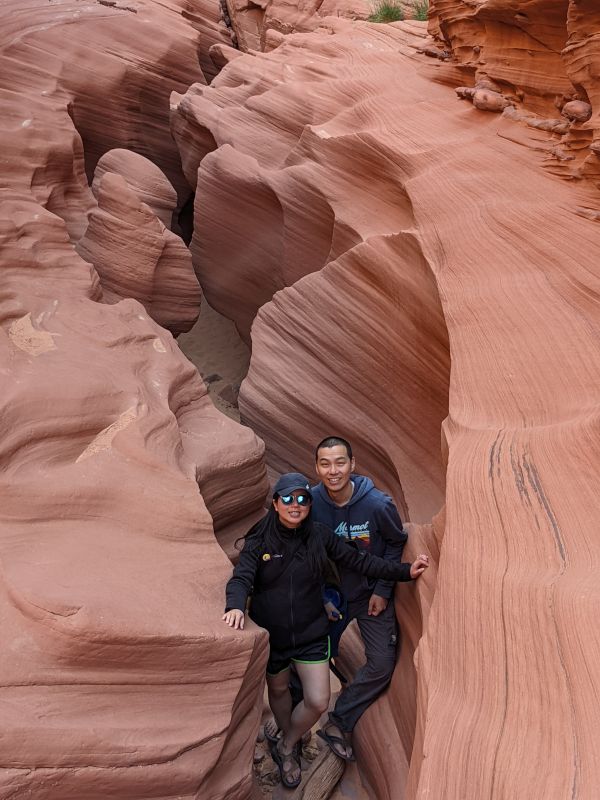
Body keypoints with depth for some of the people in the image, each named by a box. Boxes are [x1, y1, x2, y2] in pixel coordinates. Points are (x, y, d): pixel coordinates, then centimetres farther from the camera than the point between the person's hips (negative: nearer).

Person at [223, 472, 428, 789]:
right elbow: (241, 578, -22)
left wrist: (405, 571, -12)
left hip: (311, 633, 1)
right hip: (270, 635, -1)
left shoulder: (320, 536, -9)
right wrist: (235, 606, -45)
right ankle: (289, 743, 53)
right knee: (278, 690, 22)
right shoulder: (259, 540, -14)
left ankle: (285, 748, 30)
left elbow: (358, 561, -5)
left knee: (318, 702, -1)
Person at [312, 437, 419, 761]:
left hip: (372, 596, 0)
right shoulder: (311, 503, -20)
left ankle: (338, 722, 15)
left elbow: (396, 543, -6)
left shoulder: (377, 504, -25)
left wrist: (382, 590, -9)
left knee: (382, 664, -2)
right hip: (331, 594, 1)